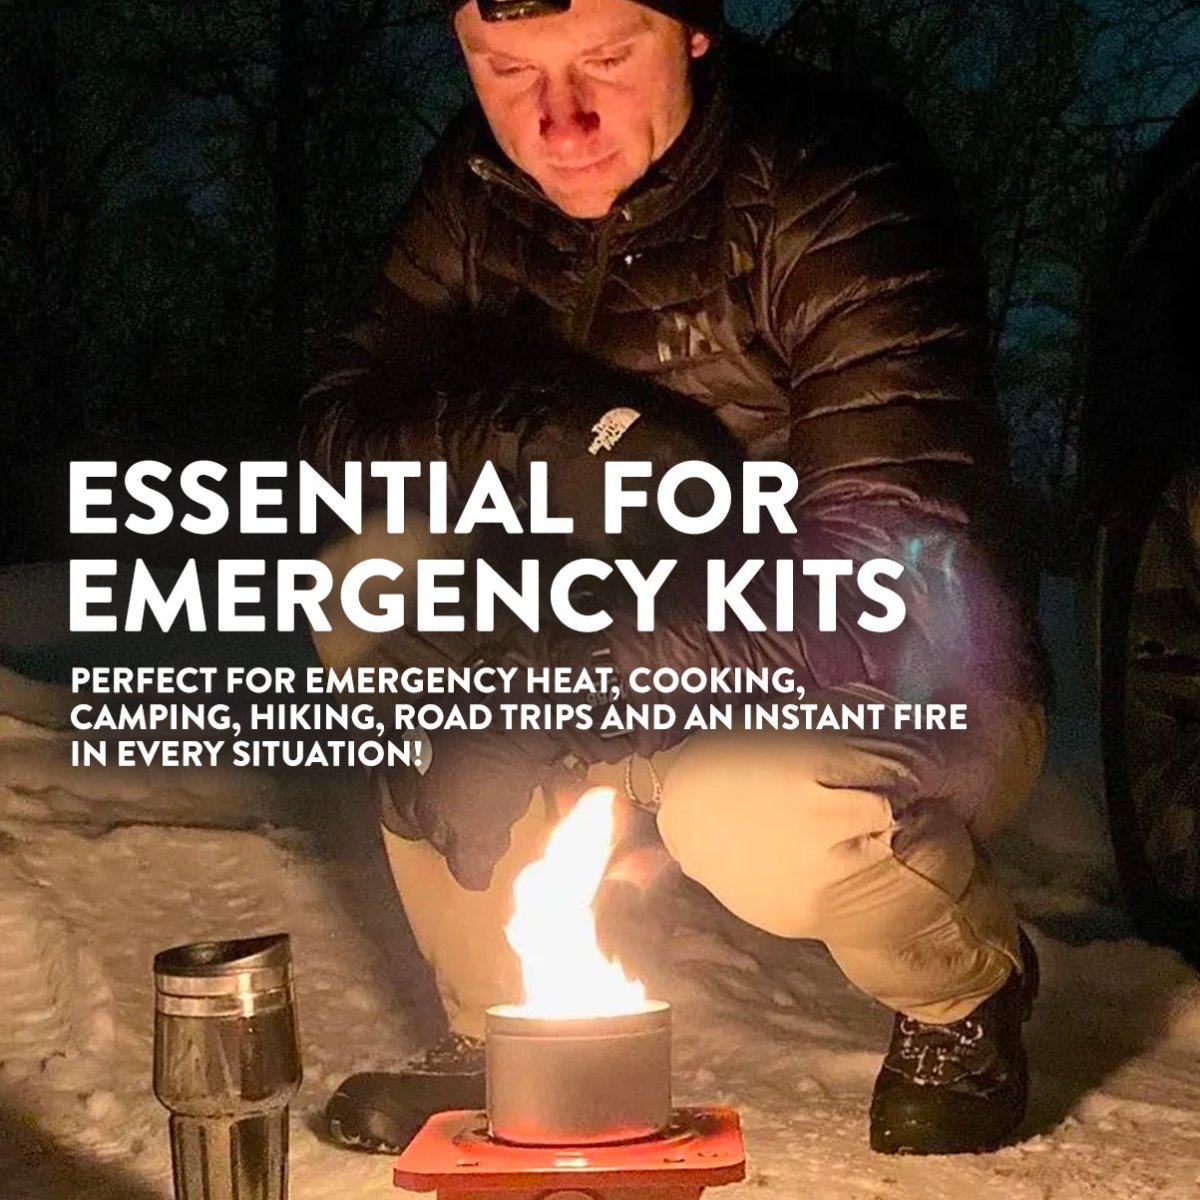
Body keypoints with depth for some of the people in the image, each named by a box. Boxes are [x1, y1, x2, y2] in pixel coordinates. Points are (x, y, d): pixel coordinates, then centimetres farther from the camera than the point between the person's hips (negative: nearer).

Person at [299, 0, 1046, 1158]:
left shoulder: (835, 192, -24)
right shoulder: (482, 183, -5)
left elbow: (891, 584, -31)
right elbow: (341, 421, -6)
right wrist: (533, 431, -28)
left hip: (914, 695, -5)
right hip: (660, 679, 5)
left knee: (742, 811, -37)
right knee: (376, 576, -17)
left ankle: (966, 990, 0)